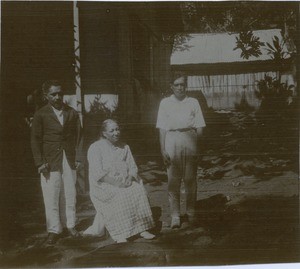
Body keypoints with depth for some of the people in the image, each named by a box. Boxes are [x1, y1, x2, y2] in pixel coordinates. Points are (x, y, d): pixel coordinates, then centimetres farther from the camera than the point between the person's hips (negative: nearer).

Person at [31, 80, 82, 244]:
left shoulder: (72, 113, 7)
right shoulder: (40, 115, 0)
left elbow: (78, 136, 10)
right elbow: (35, 140, 0)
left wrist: (77, 157, 2)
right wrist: (40, 163, -6)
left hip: (69, 160, 3)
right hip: (50, 161, -2)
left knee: (70, 194, 9)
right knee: (51, 196, 0)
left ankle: (70, 225, 24)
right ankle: (53, 230, 12)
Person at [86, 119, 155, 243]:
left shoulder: (124, 147, 15)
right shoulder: (95, 148, -2)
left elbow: (132, 168, 10)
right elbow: (98, 173, -12)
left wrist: (129, 178, -12)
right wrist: (117, 181, -21)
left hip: (125, 183, 5)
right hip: (103, 186, -4)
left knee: (139, 190, -24)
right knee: (120, 195, -33)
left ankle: (142, 228, -22)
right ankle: (120, 234, -31)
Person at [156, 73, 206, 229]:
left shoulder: (193, 102, 9)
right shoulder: (165, 103, 7)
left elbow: (199, 128, 8)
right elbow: (162, 129, 2)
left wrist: (193, 138, -7)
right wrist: (163, 149, -5)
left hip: (189, 141, 1)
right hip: (171, 141, -1)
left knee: (190, 179, 4)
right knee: (173, 180, 0)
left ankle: (191, 213, 16)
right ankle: (175, 216, 6)